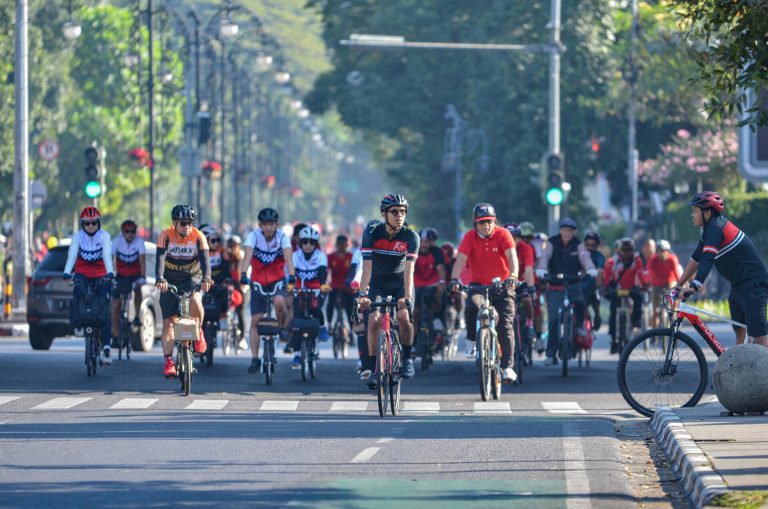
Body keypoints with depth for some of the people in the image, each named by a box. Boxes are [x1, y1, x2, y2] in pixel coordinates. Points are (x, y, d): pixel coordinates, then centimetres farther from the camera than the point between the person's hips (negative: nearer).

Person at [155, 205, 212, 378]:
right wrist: (160, 279, -46)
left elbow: (205, 258, -27)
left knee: (195, 300, -33)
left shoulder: (198, 237, -16)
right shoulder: (166, 236, -17)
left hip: (192, 279, -1)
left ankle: (198, 332, -7)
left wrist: (206, 277, -46)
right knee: (168, 322, -5)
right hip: (170, 281, 1)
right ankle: (168, 362, -2)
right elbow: (160, 258, -28)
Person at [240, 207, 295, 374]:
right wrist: (243, 275, -45)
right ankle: (255, 358, 5)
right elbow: (247, 255, -29)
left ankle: (282, 327, -3)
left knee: (279, 301, -33)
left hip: (277, 280, -1)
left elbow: (288, 256, -27)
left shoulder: (282, 237, -13)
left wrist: (291, 275, -45)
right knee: (255, 321, -3)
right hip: (258, 281, 1)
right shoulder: (254, 236, -14)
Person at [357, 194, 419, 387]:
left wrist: (407, 297, -41)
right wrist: (362, 294, -38)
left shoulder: (410, 236, -20)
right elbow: (367, 267, -26)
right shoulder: (372, 233, -19)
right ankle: (372, 367, -8)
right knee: (374, 320, -17)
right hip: (378, 283, 1)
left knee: (404, 317, -23)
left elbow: (409, 269, -29)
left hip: (400, 283, -1)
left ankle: (407, 358, 0)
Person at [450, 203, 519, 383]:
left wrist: (512, 277, -42)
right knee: (472, 307, -31)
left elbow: (512, 257, -23)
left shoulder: (503, 235, -10)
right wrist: (454, 279, -35)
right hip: (478, 285, 1)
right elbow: (460, 260, -17)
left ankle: (507, 366, -8)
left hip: (502, 287, -1)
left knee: (505, 326, -11)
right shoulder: (470, 237, -6)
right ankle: (472, 340, -6)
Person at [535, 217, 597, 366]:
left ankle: (579, 325, 0)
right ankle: (551, 354, -1)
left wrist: (590, 269, -37)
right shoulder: (552, 242, -2)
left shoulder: (578, 244, 1)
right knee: (554, 319, -6)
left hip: (573, 282, 1)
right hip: (555, 285, -1)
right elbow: (545, 256, -18)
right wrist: (541, 269, -39)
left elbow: (584, 256, -15)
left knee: (579, 301, -31)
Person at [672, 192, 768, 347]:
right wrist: (679, 284, 13)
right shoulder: (710, 229, 11)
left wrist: (694, 286, -40)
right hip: (739, 284, 11)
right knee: (739, 331, 13)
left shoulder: (716, 228, -20)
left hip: (753, 283, -11)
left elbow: (707, 260, -32)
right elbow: (696, 258, 15)